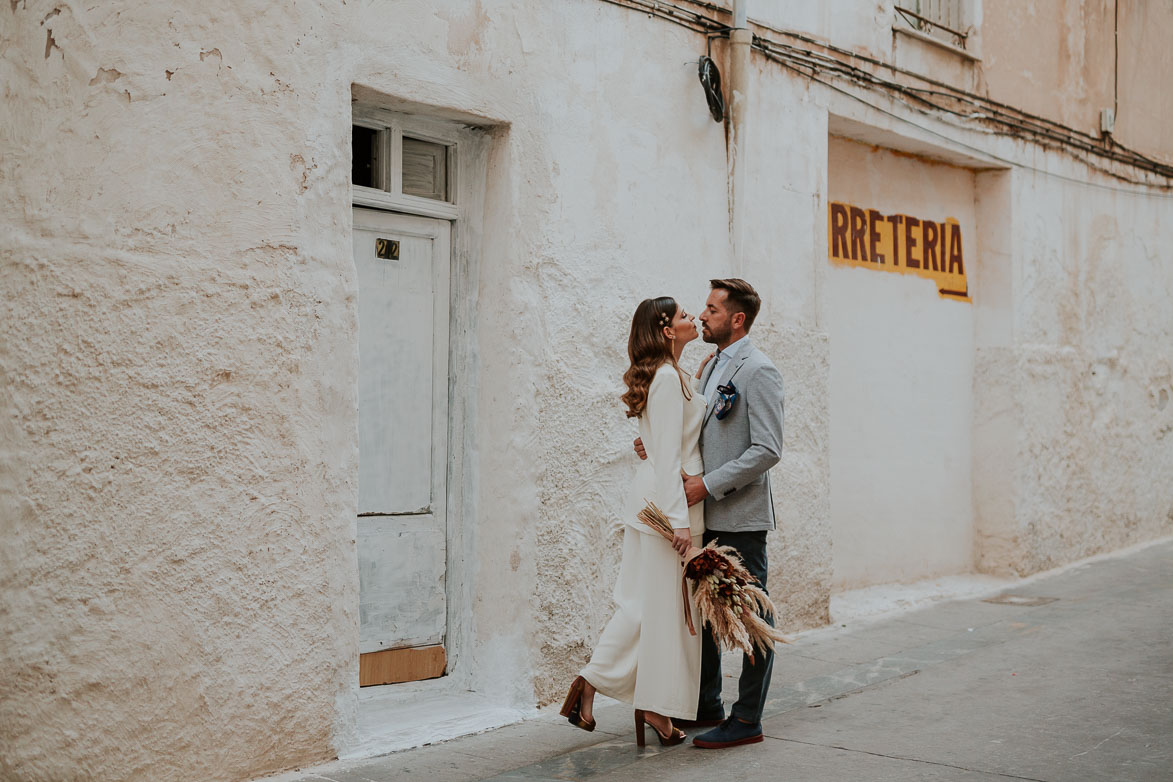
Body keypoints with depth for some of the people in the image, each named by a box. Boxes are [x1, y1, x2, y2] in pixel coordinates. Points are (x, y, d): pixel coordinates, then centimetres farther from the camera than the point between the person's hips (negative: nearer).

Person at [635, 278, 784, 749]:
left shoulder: (758, 371, -12)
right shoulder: (710, 367, 16)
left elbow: (767, 450, -18)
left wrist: (708, 484, -19)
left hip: (742, 517, -9)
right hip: (707, 516, 9)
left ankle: (747, 720, 8)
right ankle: (707, 707, 27)